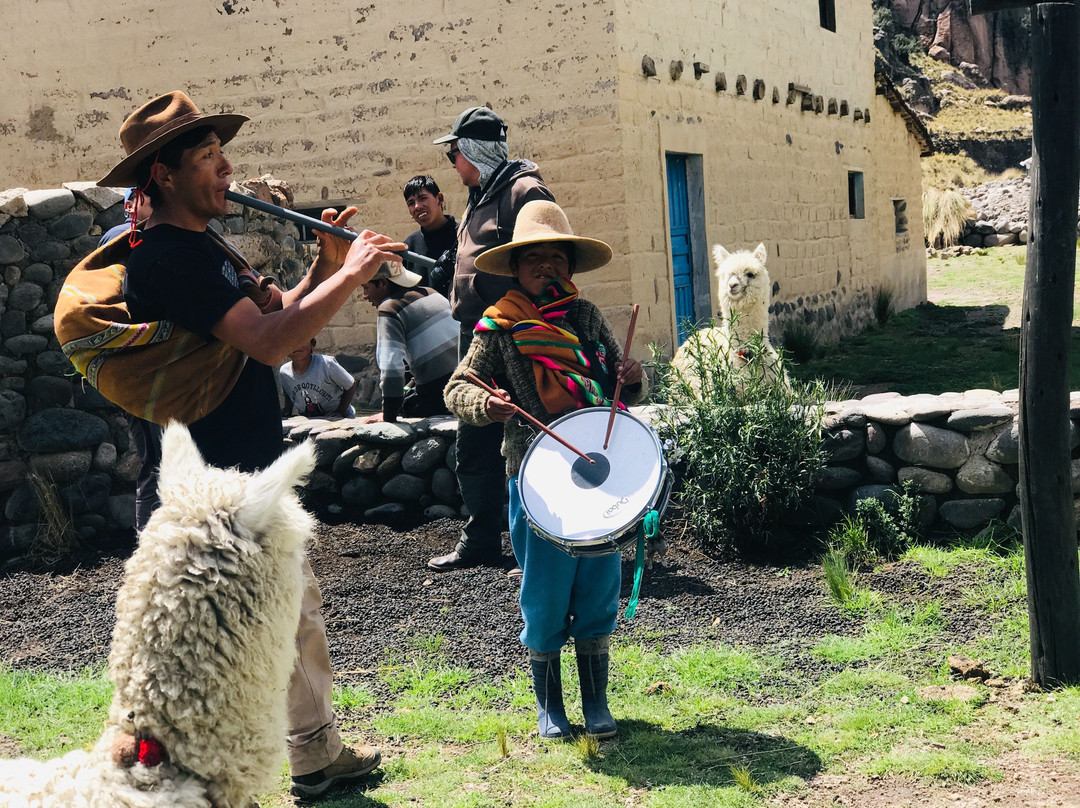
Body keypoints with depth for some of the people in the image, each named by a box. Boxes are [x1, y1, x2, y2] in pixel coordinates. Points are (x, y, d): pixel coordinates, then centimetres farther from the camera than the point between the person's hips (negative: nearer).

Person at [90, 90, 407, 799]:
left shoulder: (207, 246, 13)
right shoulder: (167, 255, -20)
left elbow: (279, 314, 16)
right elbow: (268, 341, -29)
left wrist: (325, 269, -1)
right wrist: (349, 276, -22)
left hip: (251, 476, 10)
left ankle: (318, 755, 31)